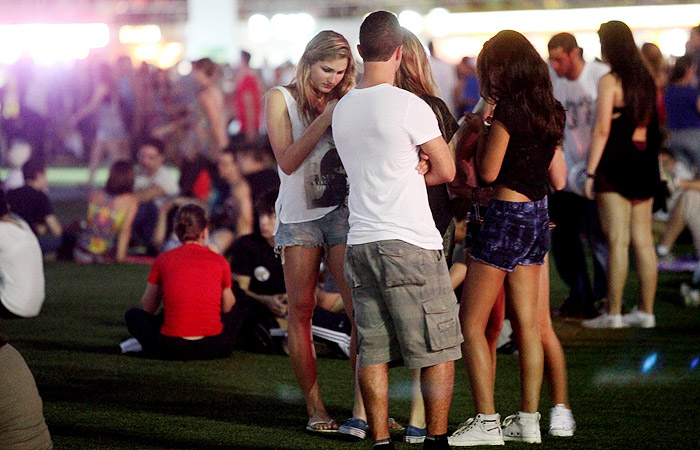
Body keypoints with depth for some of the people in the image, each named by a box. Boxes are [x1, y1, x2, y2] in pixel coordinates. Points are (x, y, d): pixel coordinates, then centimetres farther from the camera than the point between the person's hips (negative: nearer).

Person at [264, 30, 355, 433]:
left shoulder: (344, 101, 11)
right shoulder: (282, 99, 3)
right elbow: (287, 161, -9)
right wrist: (326, 120, -15)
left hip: (342, 212, 2)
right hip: (298, 216, -2)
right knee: (301, 312, -2)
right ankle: (315, 408, 4)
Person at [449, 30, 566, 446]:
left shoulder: (506, 112, -15)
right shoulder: (550, 113, 9)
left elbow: (488, 172, -12)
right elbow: (559, 177, 15)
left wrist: (482, 125, -1)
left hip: (506, 216, -8)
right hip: (538, 217, 8)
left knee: (472, 323, -2)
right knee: (527, 324, 10)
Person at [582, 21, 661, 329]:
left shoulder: (610, 81, -10)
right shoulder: (646, 80, 11)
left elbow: (602, 130, -14)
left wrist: (590, 171, -12)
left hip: (617, 162, -7)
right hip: (645, 162, 7)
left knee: (617, 240, -5)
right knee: (643, 239, 8)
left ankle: (613, 313, -4)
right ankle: (646, 311, 10)